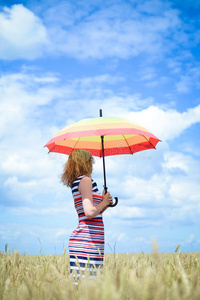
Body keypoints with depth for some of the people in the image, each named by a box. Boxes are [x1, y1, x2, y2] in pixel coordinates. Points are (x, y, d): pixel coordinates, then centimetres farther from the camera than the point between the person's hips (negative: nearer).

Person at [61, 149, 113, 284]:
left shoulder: (76, 183, 21)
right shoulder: (85, 179, -7)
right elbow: (90, 212, -18)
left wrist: (104, 204, 13)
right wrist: (103, 203, -2)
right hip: (87, 241, -9)